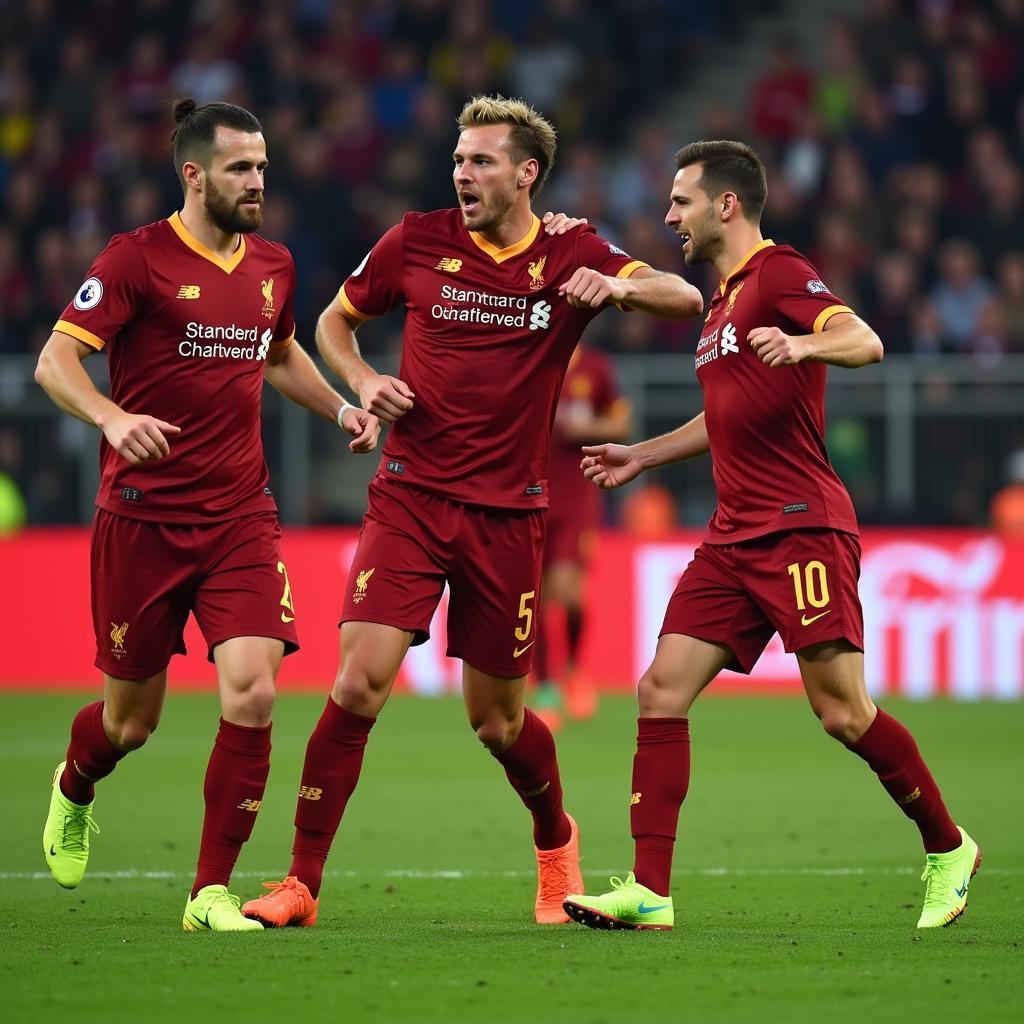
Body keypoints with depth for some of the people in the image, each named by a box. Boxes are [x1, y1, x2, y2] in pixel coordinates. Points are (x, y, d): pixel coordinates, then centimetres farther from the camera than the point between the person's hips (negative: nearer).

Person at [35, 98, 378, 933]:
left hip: (241, 518, 4)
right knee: (132, 718, 7)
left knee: (252, 691, -16)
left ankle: (212, 890, -5)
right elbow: (55, 360, -14)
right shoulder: (138, 259, -8)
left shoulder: (273, 266, 10)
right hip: (142, 519, -4)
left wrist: (340, 407, 13)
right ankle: (74, 791, 46)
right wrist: (112, 417, -33)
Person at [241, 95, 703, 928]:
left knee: (497, 719, 7)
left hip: (508, 514, 0)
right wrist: (364, 382, -4)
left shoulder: (571, 257, 2)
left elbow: (687, 299, -5)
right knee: (360, 683, -16)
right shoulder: (418, 241, 3)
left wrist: (618, 285, -25)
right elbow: (335, 320, 16)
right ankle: (302, 884, -9)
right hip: (411, 497, 0)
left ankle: (556, 843, 38)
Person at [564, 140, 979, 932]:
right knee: (662, 692, -3)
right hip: (735, 538, 9)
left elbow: (865, 341, -22)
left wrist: (801, 345, -41)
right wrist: (643, 456, 32)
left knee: (844, 713, -9)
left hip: (802, 530, -9)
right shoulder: (723, 301, 22)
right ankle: (649, 891, -5)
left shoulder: (778, 273, -6)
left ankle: (948, 849, 11)